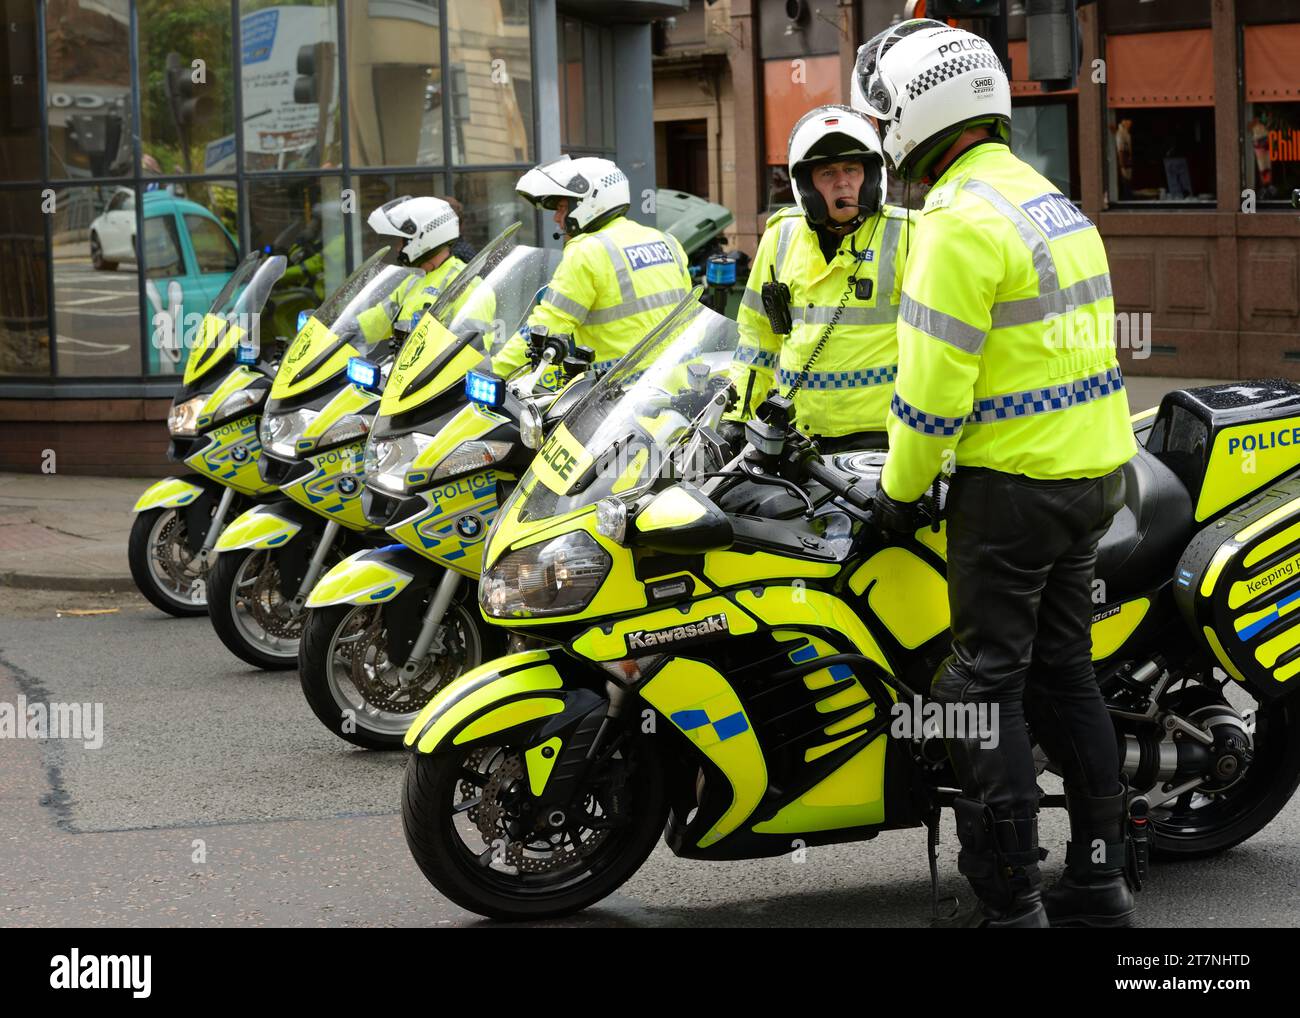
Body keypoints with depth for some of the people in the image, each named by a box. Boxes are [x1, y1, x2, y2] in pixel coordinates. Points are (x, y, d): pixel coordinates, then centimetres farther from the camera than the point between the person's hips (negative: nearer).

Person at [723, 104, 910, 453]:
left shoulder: (903, 235, 0)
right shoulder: (781, 235, 13)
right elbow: (758, 332, 22)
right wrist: (736, 414, 17)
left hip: (877, 436, -4)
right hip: (794, 434, 4)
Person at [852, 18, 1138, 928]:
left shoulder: (961, 222, -17)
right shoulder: (1050, 201, 13)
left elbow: (935, 381, -18)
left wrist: (900, 488, -4)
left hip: (1013, 481, -9)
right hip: (1095, 471, 9)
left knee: (984, 682, -3)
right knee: (1063, 670, 16)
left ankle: (1011, 903, -2)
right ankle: (1100, 880, 21)